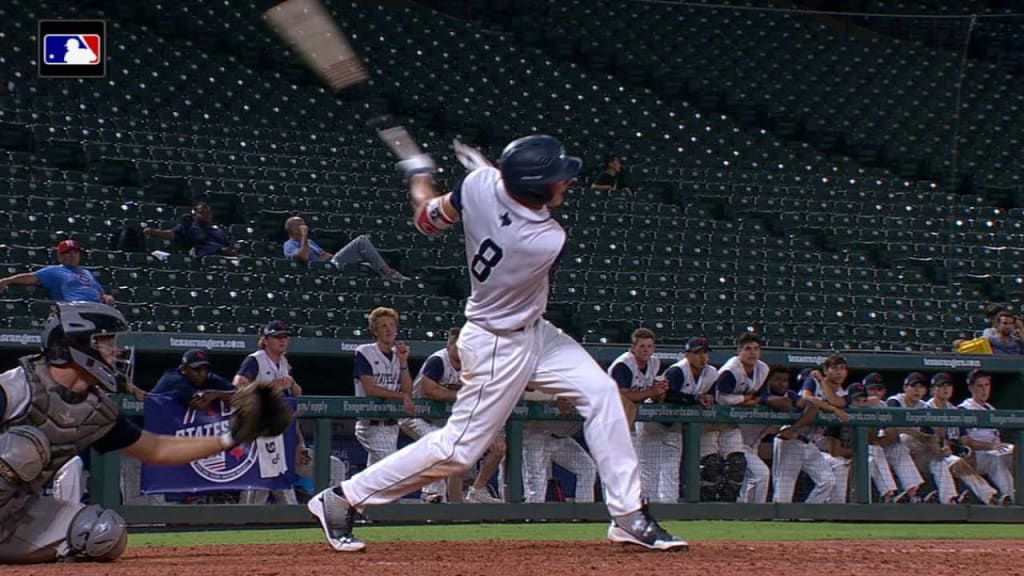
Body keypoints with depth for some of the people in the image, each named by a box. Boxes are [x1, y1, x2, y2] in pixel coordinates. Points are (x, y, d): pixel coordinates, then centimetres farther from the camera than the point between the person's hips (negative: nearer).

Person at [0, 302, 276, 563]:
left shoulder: (98, 410, 3)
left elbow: (157, 450, 12)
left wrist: (229, 439, 6)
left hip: (22, 511, 7)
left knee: (108, 535, -9)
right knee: (25, 443, -31)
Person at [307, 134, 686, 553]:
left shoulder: (480, 183, -20)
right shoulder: (547, 243, -32)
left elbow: (428, 220, -2)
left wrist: (419, 178, 18)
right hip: (498, 348, -8)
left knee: (600, 391, 5)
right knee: (460, 447, 2)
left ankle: (628, 517, 9)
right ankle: (342, 499, 13)